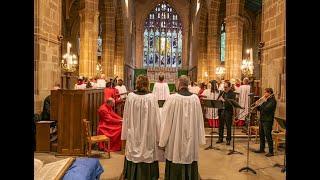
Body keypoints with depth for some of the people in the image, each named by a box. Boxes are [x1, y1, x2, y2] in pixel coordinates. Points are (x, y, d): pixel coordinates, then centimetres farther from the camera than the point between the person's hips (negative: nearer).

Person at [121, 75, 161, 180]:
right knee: (147, 157, 10)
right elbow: (156, 119, -8)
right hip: (148, 135, -2)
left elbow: (126, 117, 1)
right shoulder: (152, 97, -12)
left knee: (133, 156, 13)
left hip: (133, 135, 2)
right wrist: (157, 137, 1)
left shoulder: (130, 96, -6)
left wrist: (125, 135, 11)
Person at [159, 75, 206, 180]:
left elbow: (166, 121, -10)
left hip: (175, 141, -3)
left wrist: (162, 141, -1)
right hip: (192, 140, 4)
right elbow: (199, 120, 3)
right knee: (190, 167, 15)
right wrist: (199, 139, 14)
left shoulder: (172, 98, -14)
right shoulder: (195, 98, -3)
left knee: (175, 170, 9)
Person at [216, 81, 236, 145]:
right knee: (221, 125, 11)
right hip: (221, 111, 5)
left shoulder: (232, 94, -5)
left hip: (228, 112, -5)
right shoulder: (222, 93, 13)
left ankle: (228, 139, 11)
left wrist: (224, 100, -24)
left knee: (228, 126, 1)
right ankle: (220, 138, 23)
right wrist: (219, 100, -10)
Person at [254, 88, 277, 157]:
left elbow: (266, 108, -23)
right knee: (261, 135, 14)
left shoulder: (272, 100, -11)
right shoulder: (266, 100, 15)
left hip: (268, 120, -9)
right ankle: (262, 149, 25)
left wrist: (265, 101, -14)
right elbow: (260, 109, 17)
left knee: (268, 136, -5)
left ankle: (271, 152, 3)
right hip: (262, 119, 9)